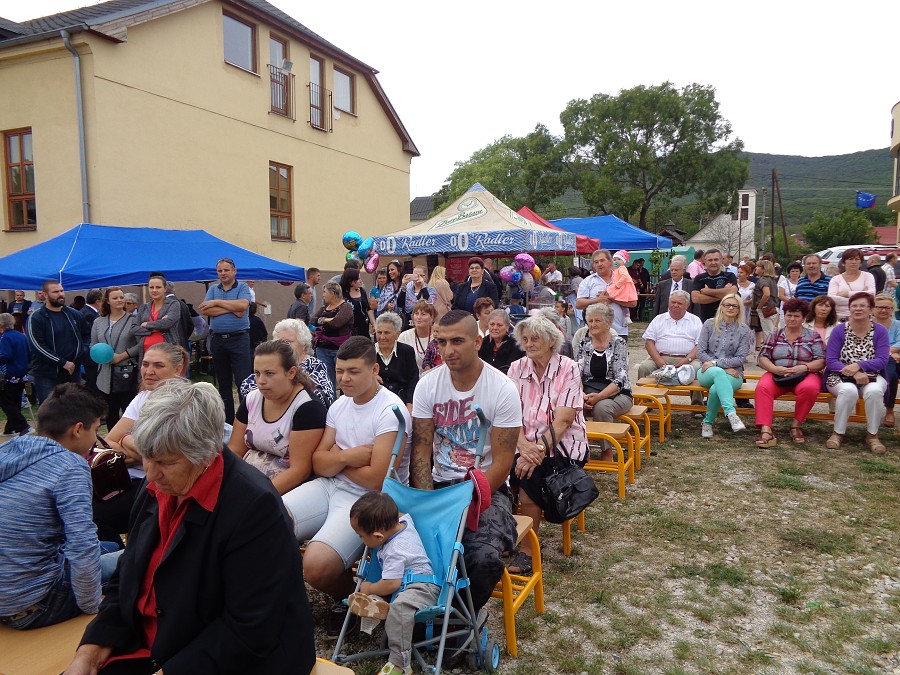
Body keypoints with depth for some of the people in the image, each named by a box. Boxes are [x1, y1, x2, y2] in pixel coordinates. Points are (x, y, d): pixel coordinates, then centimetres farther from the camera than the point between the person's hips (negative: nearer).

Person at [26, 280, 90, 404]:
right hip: (46, 375, -4)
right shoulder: (35, 318, -6)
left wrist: (83, 353, 1)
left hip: (73, 372, 4)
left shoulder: (75, 314, 9)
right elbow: (37, 346, -15)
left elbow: (87, 335, 21)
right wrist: (63, 362, -18)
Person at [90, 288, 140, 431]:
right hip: (106, 375, 4)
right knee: (110, 414, 10)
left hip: (127, 373, -4)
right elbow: (93, 346, 15)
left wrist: (122, 356, -12)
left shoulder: (133, 320, -1)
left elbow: (141, 344, -7)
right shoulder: (98, 322, 13)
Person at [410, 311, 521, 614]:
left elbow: (502, 463, -12)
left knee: (485, 558, -30)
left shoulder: (503, 389, -12)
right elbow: (421, 449, -1)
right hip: (439, 485, 3)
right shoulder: (428, 384, -2)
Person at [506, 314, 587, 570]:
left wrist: (539, 449, -27)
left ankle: (527, 551, -10)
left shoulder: (568, 369, -7)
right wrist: (523, 444, -22)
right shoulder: (517, 368, 5)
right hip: (527, 444, 4)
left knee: (529, 479, -28)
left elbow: (563, 419, -15)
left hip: (563, 446, -3)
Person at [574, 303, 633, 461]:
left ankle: (607, 453, -16)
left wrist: (599, 396, -26)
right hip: (589, 392, 3)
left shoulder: (619, 343, -3)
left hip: (618, 394, -2)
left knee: (601, 407, -35)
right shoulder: (583, 344, 7)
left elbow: (620, 379, -12)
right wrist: (581, 395, -20)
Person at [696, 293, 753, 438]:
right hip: (708, 371, 0)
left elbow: (740, 358, -1)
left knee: (715, 389, -35)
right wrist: (725, 367, -8)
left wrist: (715, 362, -13)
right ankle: (731, 414, -52)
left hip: (733, 373, 0)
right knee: (719, 373, -38)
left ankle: (707, 423, -16)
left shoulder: (744, 330, 6)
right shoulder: (709, 324, 7)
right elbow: (700, 352, 2)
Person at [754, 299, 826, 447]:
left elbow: (821, 361, 1)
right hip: (777, 376, 1)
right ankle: (765, 430, -40)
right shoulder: (775, 335, 15)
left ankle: (797, 424, -15)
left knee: (810, 388, -36)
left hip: (804, 376, -1)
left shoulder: (813, 336, 11)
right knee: (762, 387, -32)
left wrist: (804, 367, -18)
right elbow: (762, 358, 7)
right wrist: (775, 369, -14)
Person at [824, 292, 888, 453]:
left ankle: (872, 435, -12)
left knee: (874, 391, -33)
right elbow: (830, 360, -7)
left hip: (871, 377, 1)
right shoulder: (839, 330, -1)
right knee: (849, 391, -35)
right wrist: (853, 373, -22)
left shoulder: (880, 331, 2)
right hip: (841, 378, -1)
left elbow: (882, 361, -8)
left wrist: (859, 365, -25)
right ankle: (838, 433, -17)